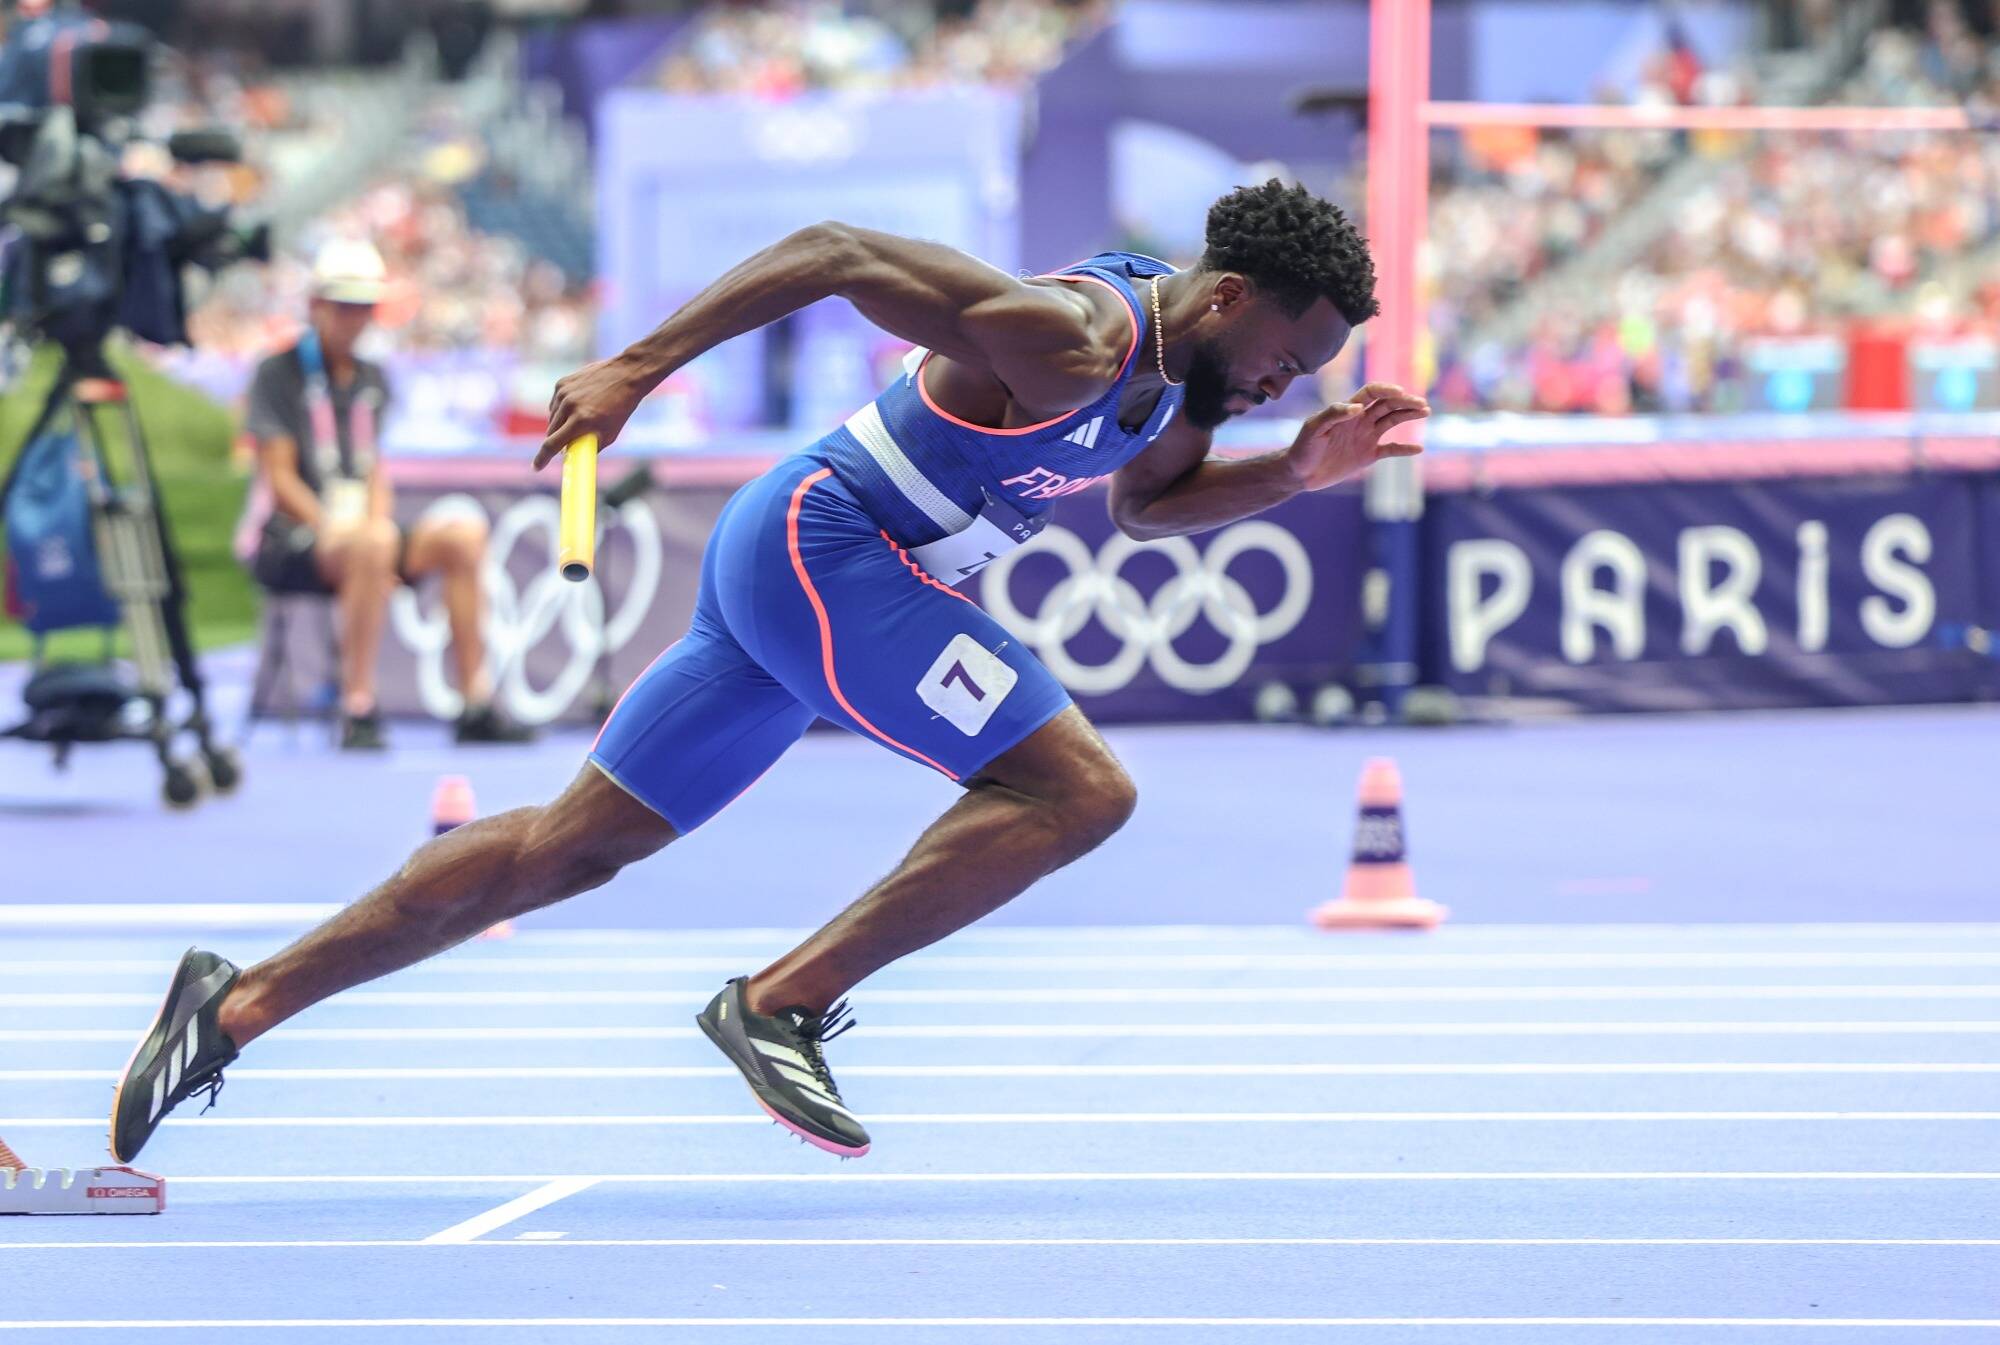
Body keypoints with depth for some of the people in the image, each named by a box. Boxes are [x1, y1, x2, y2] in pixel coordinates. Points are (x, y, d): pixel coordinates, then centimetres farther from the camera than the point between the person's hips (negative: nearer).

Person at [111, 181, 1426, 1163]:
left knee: (574, 842, 11)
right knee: (1080, 788, -16)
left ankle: (241, 1001, 13)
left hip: (781, 556, 10)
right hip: (821, 541, -10)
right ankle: (783, 1004, -13)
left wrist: (1295, 470, 8)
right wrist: (637, 370, -21)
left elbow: (1148, 503, 25)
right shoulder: (1064, 340, -23)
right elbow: (835, 251, -22)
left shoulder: (1179, 361, 6)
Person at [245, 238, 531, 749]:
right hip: (288, 541, -7)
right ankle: (357, 712, -37)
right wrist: (338, 533, -19)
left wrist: (375, 523, -4)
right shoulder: (279, 373, -2)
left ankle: (476, 707, -14)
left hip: (356, 529, 7)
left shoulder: (372, 380, 18)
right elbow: (280, 481, -9)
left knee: (463, 534, -14)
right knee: (373, 546, -38)